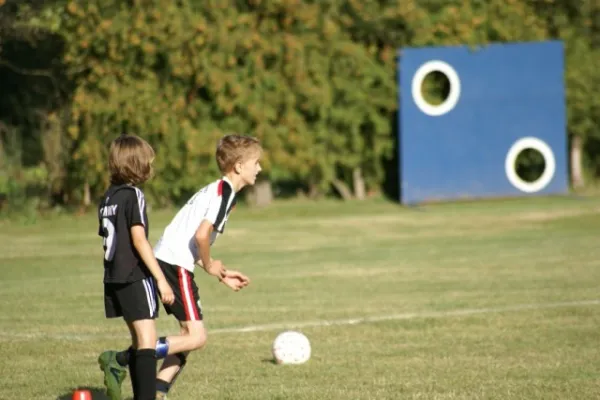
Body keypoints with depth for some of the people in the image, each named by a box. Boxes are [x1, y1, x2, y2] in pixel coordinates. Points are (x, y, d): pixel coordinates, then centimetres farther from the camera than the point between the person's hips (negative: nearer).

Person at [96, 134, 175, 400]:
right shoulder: (133, 195, -11)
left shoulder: (107, 198, 14)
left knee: (139, 339, 19)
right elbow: (138, 239, -18)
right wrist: (161, 279, -17)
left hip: (113, 277, 9)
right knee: (147, 340, -12)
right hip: (135, 276, -9)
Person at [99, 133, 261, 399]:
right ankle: (121, 360, -12)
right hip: (176, 265, -10)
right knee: (196, 337, -10)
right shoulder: (225, 192, -10)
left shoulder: (215, 190, 21)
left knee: (190, 334, 15)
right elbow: (202, 234, -22)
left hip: (164, 260, 10)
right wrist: (209, 266, -4)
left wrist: (222, 276, 21)